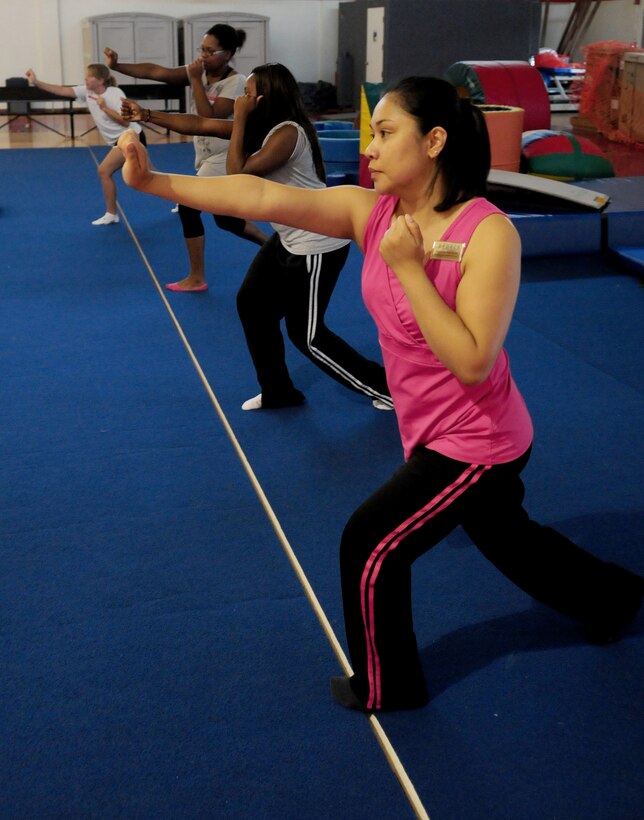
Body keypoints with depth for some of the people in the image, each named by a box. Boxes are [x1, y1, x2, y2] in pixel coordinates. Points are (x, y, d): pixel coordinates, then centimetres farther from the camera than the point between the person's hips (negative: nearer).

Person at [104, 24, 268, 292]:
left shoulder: (236, 82, -16)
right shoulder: (199, 73, 2)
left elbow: (210, 119, -27)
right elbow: (155, 71, -7)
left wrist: (196, 81, -24)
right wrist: (117, 66, -18)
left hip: (225, 158, -8)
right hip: (207, 156, 8)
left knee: (188, 207, -9)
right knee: (225, 219, 16)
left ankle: (197, 279, 3)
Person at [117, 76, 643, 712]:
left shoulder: (488, 232, -26)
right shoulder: (372, 212, -9)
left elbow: (472, 363, -31)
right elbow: (261, 198, -18)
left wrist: (407, 267, -31)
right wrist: (152, 181, -25)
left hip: (475, 443, -8)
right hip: (434, 434, 8)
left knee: (370, 545, -1)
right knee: (507, 540, 28)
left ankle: (385, 687, 26)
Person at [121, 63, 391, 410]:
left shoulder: (288, 133, -23)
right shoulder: (260, 127, 6)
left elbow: (237, 175, -25)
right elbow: (198, 124, 8)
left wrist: (240, 120, -20)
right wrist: (146, 115, 4)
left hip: (317, 245, -10)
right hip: (289, 239, 10)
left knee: (307, 335, -3)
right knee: (251, 304, 13)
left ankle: (386, 388, 10)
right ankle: (278, 391, 26)